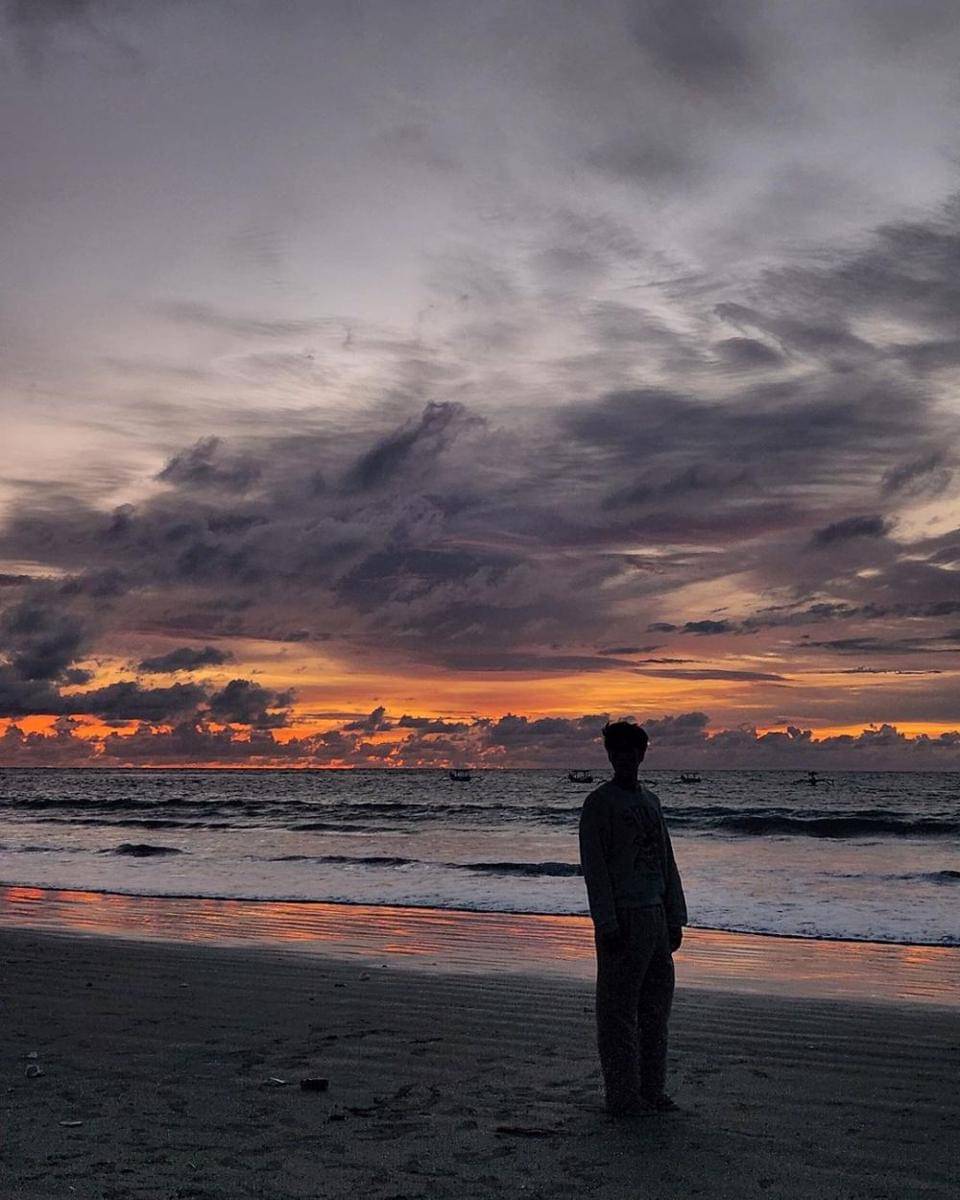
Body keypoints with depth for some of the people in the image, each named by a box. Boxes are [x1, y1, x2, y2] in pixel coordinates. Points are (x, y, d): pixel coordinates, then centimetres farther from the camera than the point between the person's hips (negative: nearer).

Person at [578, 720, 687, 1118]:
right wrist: (606, 923, -17)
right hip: (622, 916, -7)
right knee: (619, 1009, -2)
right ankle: (623, 1096, 5)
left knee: (656, 1006, 12)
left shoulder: (650, 800, 15)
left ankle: (651, 1090, 22)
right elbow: (594, 866, -11)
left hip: (656, 914, 7)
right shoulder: (600, 802, -6)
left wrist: (675, 917, 13)